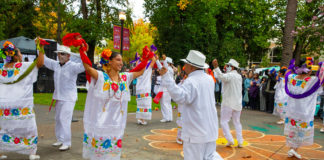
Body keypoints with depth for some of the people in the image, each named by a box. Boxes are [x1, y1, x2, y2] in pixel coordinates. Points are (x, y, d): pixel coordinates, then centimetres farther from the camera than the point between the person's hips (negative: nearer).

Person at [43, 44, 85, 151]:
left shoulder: (73, 66, -15)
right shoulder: (56, 64, 7)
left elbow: (84, 66, -33)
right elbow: (44, 60, 19)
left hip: (68, 98, -8)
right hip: (58, 97, 8)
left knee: (64, 119, -11)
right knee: (58, 119, 16)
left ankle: (67, 143, -2)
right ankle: (60, 139, 29)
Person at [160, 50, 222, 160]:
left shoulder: (191, 81, -18)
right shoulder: (209, 79, 6)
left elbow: (180, 97, -35)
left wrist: (166, 77, -38)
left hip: (195, 131, -7)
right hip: (210, 129, 7)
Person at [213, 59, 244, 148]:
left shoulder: (230, 75, -14)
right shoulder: (239, 76, 11)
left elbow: (222, 77, -35)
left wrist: (216, 67, -44)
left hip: (228, 103, -7)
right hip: (238, 103, 7)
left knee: (224, 121, 2)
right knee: (237, 122, 14)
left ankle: (230, 140, -5)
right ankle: (240, 142, 13)